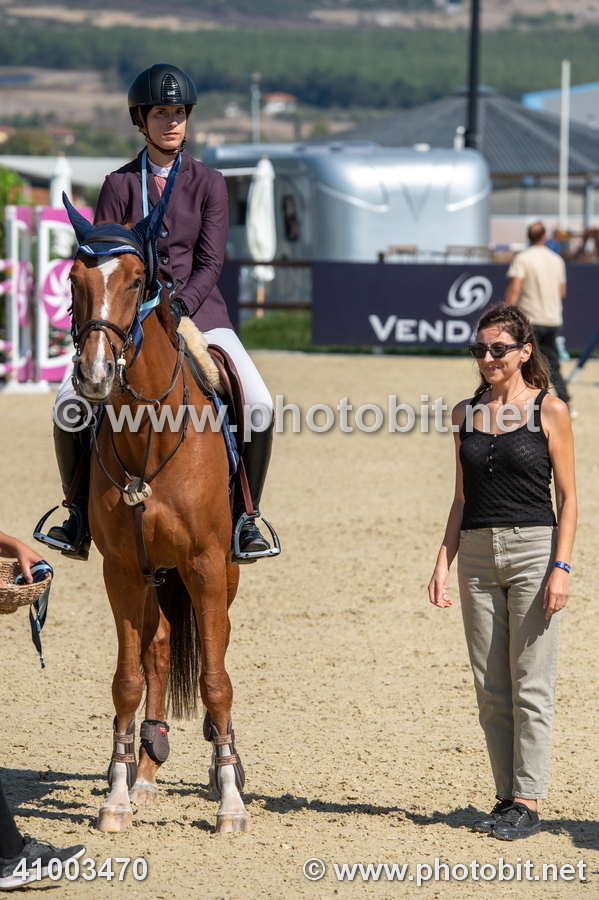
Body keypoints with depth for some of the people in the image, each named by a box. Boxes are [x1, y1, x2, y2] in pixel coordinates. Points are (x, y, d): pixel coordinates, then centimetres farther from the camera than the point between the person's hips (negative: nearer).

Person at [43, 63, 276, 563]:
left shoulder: (208, 184, 4)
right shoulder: (120, 186, 5)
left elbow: (211, 262, -4)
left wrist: (179, 307, -21)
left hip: (198, 312, 0)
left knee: (258, 405, -22)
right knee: (71, 400, -22)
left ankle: (245, 516, -4)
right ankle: (81, 513, -3)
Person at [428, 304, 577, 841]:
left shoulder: (549, 411, -3)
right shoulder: (466, 414, 10)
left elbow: (568, 497, -3)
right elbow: (462, 497, 14)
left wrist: (561, 567, -12)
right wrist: (443, 564, 6)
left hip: (533, 550, -5)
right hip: (477, 554, 5)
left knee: (530, 686, -4)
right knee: (490, 689, 6)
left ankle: (528, 801, 0)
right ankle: (507, 797, 13)